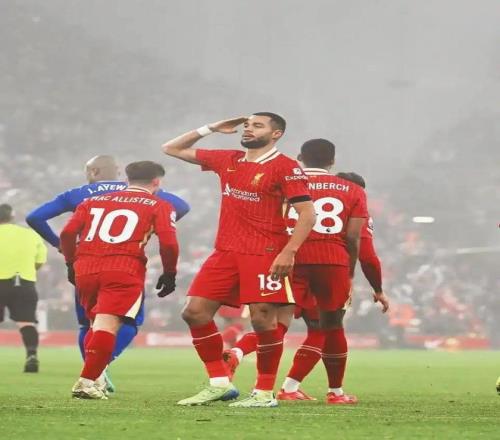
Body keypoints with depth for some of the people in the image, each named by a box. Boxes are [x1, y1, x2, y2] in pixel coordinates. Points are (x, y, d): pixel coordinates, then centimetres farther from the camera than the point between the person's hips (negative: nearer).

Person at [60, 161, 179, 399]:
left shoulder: (93, 201, 22)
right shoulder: (159, 206, 11)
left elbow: (67, 233, 13)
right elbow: (168, 243, -1)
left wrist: (71, 263, 24)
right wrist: (169, 274, 12)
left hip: (86, 267, 5)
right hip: (124, 269, -5)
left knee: (97, 324, 20)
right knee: (107, 325, -11)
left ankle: (92, 378, 15)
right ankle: (87, 381, -21)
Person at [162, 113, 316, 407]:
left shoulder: (286, 168, -6)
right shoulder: (227, 161, 13)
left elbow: (308, 214, -11)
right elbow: (173, 149, 23)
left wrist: (289, 252, -21)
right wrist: (210, 129, 14)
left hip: (266, 255, -7)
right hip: (226, 252, 7)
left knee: (263, 320, -8)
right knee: (195, 313, 2)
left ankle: (265, 393, 5)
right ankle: (220, 384, 10)